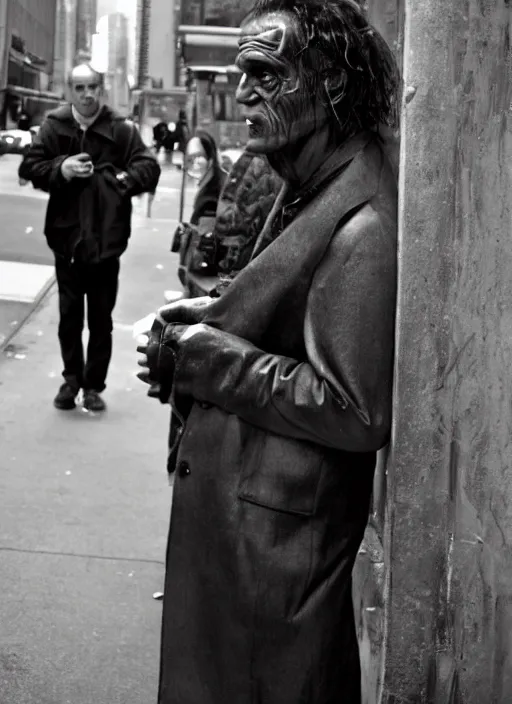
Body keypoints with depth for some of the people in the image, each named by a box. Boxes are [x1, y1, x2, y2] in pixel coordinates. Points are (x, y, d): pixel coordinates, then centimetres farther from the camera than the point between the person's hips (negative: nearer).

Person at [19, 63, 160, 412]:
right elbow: (29, 167, 1)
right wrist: (60, 169, -16)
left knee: (101, 318, 7)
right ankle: (72, 379, 26)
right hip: (66, 236, 1)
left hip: (106, 238, -1)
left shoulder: (122, 129, -4)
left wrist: (119, 180, -20)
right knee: (69, 316, 12)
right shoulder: (54, 126, -1)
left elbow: (149, 168, -5)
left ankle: (94, 384, 18)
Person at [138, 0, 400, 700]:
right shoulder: (313, 189, 8)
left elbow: (358, 413, -27)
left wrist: (213, 358, -20)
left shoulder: (364, 227, -24)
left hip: (273, 532, -9)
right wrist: (214, 316, 2)